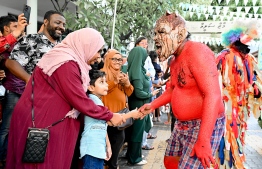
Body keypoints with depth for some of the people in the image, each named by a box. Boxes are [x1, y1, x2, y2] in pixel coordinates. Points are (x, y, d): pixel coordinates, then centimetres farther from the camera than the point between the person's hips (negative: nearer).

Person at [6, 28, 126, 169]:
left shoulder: (66, 58, 12)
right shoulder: (67, 64, -21)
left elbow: (74, 94, 13)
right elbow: (80, 101, -20)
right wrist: (109, 116, -10)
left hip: (44, 118, 10)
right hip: (42, 122, -10)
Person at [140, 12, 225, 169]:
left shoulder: (197, 52, -21)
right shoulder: (175, 59, 9)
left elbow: (213, 96, -27)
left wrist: (203, 141, -29)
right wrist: (153, 105, 8)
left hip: (205, 125, -9)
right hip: (183, 124, 10)